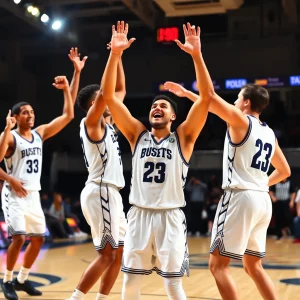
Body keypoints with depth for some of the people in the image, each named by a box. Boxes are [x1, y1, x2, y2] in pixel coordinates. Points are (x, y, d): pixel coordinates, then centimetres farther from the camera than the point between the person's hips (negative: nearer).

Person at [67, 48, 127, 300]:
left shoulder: (106, 123, 16)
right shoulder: (91, 123, -8)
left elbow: (120, 90, 22)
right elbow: (105, 92, -24)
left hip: (110, 193, 9)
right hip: (101, 192, -9)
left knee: (120, 252, 11)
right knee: (107, 254, -8)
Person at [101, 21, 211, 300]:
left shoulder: (183, 137, 2)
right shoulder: (137, 134, 7)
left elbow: (205, 98, -12)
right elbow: (108, 96, -2)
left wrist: (196, 54, -20)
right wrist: (115, 53, -12)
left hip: (170, 216, -2)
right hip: (139, 214, 2)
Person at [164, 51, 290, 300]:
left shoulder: (240, 121, -5)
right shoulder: (269, 133, 17)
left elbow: (210, 95, -16)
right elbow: (284, 171, 25)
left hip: (240, 197, -8)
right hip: (263, 200, 8)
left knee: (218, 264, -1)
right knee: (253, 265, 18)